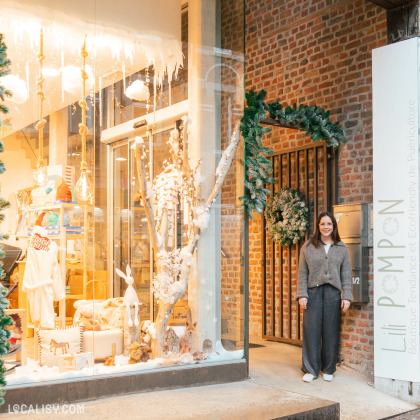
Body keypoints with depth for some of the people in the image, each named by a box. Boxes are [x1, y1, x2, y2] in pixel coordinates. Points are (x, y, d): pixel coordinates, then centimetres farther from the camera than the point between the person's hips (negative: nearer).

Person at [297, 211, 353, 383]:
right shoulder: (308, 247, 7)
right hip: (313, 292, -1)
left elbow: (346, 275, 8)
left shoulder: (342, 249, 10)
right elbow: (302, 273, 5)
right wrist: (302, 295, -3)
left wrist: (346, 296, -1)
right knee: (311, 331, -2)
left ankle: (328, 370, 17)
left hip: (333, 293, 1)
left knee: (331, 332, 4)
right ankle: (311, 369, 9)